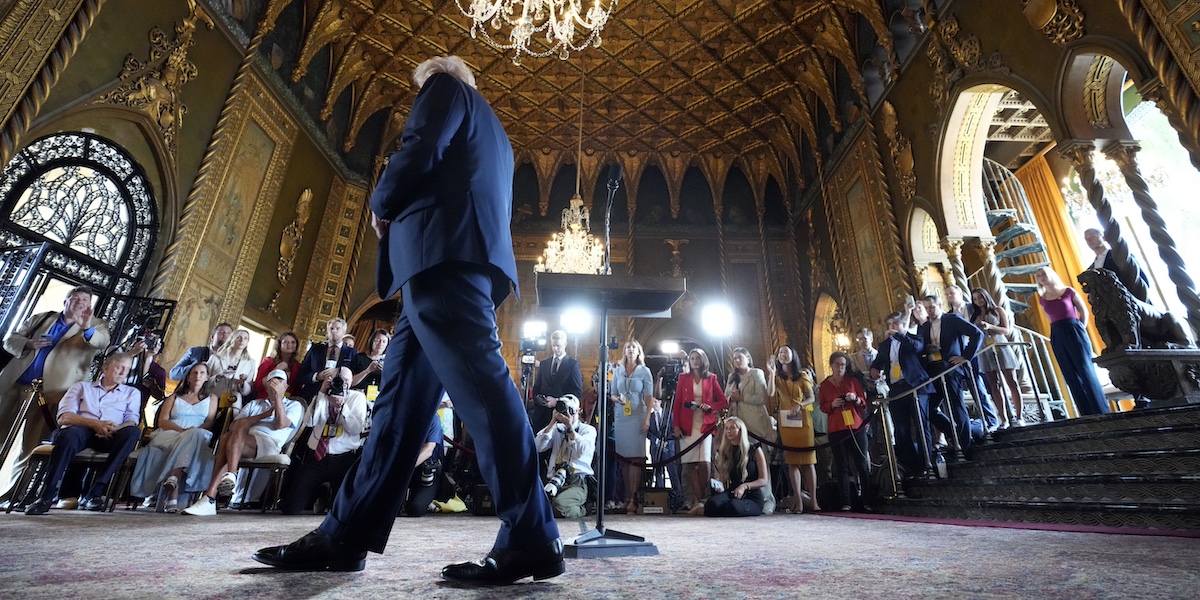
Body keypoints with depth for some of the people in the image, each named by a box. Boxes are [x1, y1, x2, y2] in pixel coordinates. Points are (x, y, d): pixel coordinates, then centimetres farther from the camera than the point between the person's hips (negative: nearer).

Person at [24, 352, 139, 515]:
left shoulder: (132, 393, 24)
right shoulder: (81, 387, 23)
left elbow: (132, 422, 8)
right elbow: (64, 417, 6)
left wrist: (115, 428, -17)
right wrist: (94, 423, -14)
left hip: (109, 437, 0)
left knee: (133, 432, -34)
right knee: (71, 433, -37)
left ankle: (95, 493, -32)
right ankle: (47, 496, -30)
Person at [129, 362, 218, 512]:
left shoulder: (211, 398, 25)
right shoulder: (174, 397, 28)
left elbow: (209, 422, 10)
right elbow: (162, 421, 12)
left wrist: (195, 430, -13)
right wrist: (182, 430, -9)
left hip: (197, 436, 0)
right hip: (170, 434, 0)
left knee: (195, 435, -40)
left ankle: (172, 481, -50)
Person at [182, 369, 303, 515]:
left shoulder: (294, 405, 19)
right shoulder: (254, 404, 33)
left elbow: (281, 424, -2)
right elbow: (233, 425, 15)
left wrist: (278, 397, -1)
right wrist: (264, 414, 4)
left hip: (269, 444, -4)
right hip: (243, 440, 4)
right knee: (227, 436, -30)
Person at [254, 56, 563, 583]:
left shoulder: (446, 86, 13)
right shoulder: (492, 134, 37)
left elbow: (422, 149, -7)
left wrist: (382, 204, 8)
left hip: (443, 251, -10)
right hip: (450, 261, 10)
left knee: (477, 381, -18)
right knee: (402, 397, 4)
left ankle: (532, 538, -17)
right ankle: (346, 534, 9)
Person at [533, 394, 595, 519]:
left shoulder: (588, 430, 9)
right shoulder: (556, 429, 18)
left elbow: (583, 451, -11)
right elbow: (538, 447, 3)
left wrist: (570, 427, -11)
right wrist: (553, 422, -1)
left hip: (577, 483, -1)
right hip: (554, 481, 2)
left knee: (559, 503, -32)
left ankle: (580, 510, -2)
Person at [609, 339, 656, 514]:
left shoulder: (645, 371, 4)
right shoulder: (617, 370, 12)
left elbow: (649, 397, 0)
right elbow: (612, 394, 15)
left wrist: (647, 419, -8)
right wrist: (616, 399, -7)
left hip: (637, 417, -3)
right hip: (620, 416, 3)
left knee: (635, 456, -8)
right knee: (623, 456, 2)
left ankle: (633, 499, -6)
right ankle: (626, 497, 9)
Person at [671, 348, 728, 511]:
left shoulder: (711, 378, 10)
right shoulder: (683, 378, 11)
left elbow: (724, 401, 10)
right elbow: (677, 403, 8)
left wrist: (710, 407, -9)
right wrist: (676, 425, -1)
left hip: (705, 425, -1)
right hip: (687, 426, 1)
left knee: (705, 462, -12)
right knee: (690, 464, -3)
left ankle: (703, 498, 3)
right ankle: (696, 500, 5)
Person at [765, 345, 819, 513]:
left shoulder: (802, 375, 10)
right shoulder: (776, 376, 10)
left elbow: (811, 398, 5)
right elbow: (770, 393, -8)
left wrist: (799, 405, -14)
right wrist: (771, 373, -13)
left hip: (803, 419, 0)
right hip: (785, 421, 1)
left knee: (808, 460, -2)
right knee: (792, 461, 0)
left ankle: (813, 500, 1)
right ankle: (798, 499, 3)